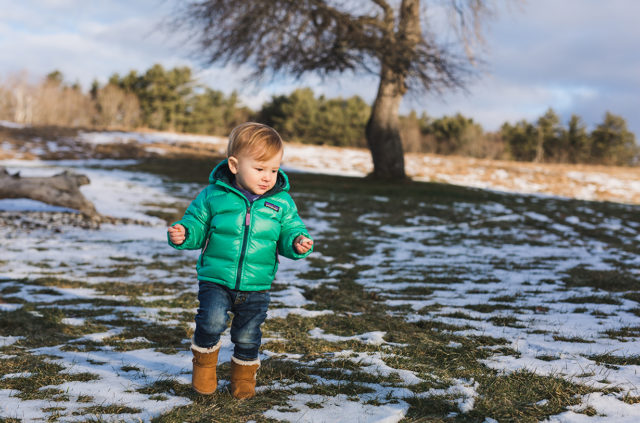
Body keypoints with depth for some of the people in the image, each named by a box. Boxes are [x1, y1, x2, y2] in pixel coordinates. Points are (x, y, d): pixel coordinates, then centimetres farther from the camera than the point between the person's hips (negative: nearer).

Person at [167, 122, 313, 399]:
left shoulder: (281, 202, -2)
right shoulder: (213, 195, -6)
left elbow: (290, 231, 6)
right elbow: (197, 226, 2)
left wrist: (297, 243, -17)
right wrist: (182, 234, -19)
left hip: (257, 285, 2)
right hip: (215, 280, -2)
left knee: (247, 336, 11)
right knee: (212, 321, -22)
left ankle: (244, 375, 39)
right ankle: (204, 362, 7)